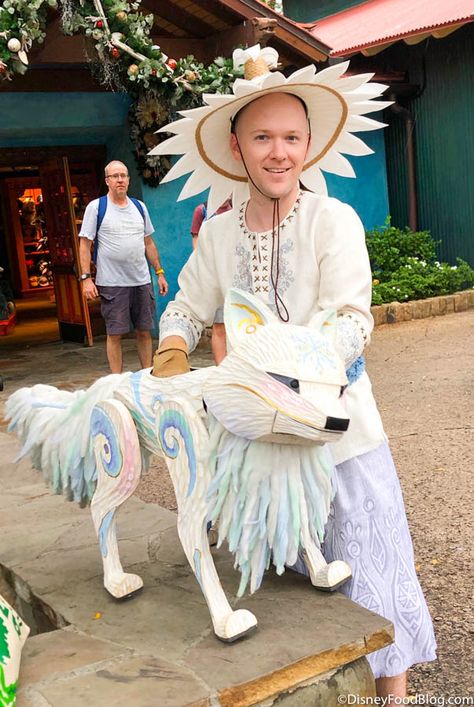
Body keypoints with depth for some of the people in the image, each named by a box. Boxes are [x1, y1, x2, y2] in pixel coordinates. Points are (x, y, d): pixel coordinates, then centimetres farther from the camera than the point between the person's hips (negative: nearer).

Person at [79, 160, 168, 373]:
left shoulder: (139, 207, 13)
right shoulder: (96, 207, -1)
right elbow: (85, 245, -3)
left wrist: (160, 273, 14)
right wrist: (86, 278, -11)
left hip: (142, 281, 4)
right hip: (112, 283, -4)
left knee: (144, 331, 8)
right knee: (115, 333, 0)